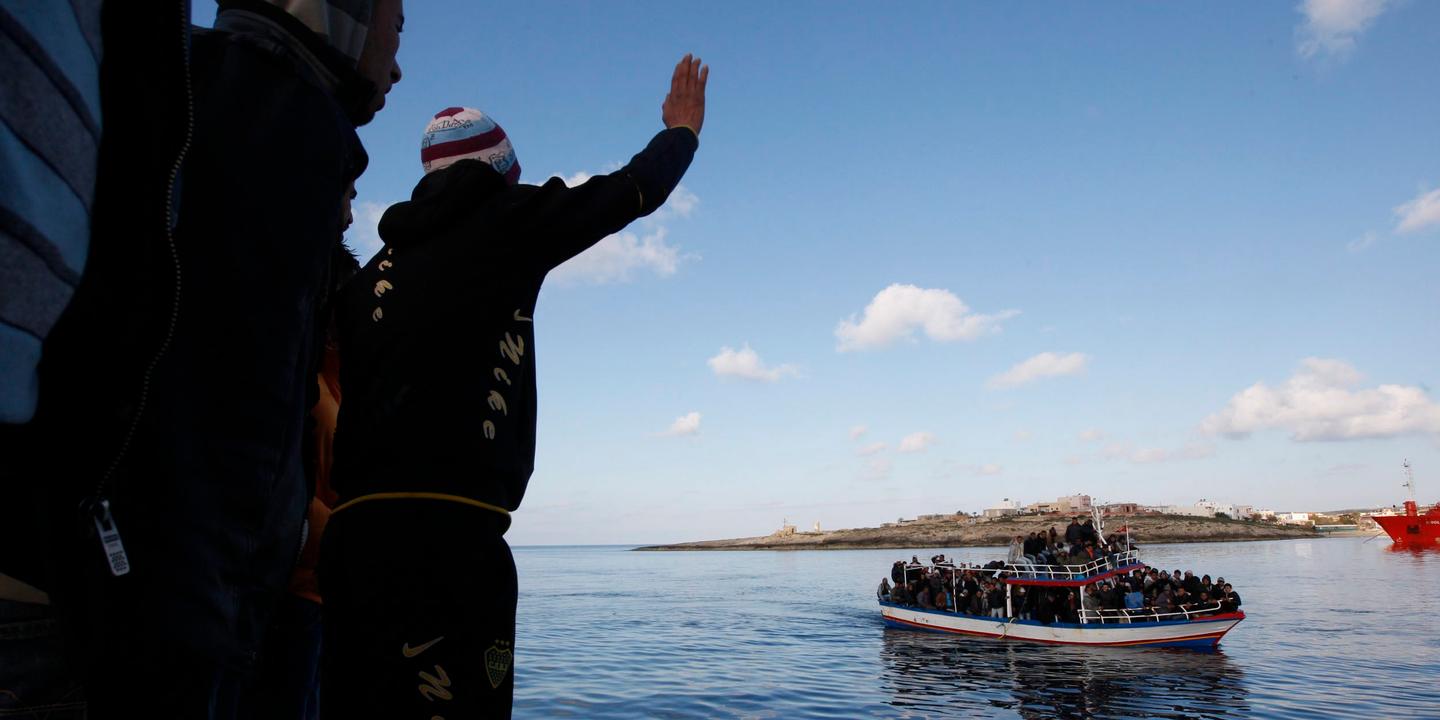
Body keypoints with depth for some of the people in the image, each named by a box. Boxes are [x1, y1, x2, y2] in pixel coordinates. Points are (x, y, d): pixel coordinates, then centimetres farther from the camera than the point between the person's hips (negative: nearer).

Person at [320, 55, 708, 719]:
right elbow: (631, 191, 14)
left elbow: (339, 400, 21)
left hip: (352, 530, 8)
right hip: (442, 531, -8)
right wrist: (682, 130, 34)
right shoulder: (503, 221, 3)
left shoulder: (375, 270, 21)